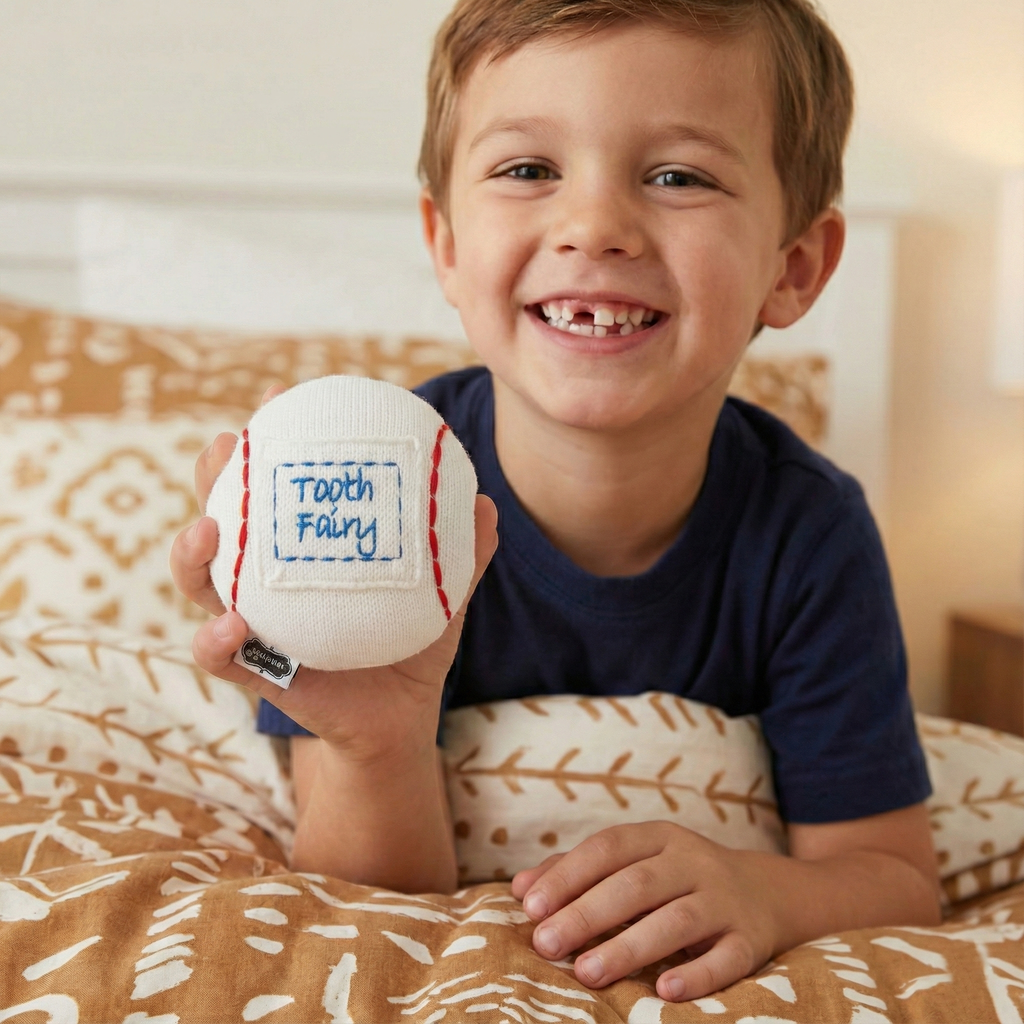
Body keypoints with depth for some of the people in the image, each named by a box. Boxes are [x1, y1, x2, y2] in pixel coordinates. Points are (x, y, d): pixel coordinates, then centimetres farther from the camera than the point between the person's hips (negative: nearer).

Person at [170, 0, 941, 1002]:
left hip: (695, 986, 1)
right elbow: (363, 920, -18)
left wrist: (759, 894, -35)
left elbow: (895, 882, -12)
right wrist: (381, 744, -41)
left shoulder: (809, 536, -20)